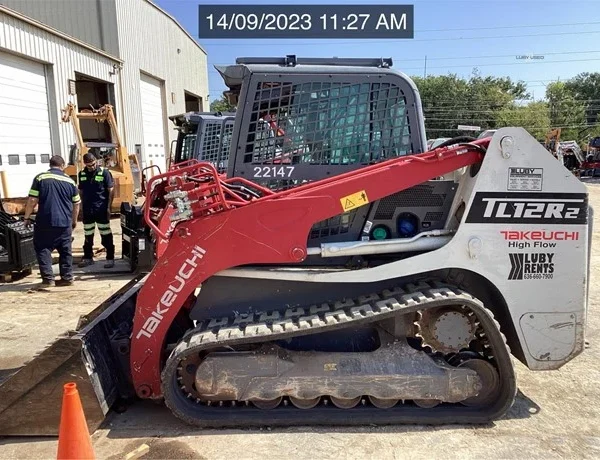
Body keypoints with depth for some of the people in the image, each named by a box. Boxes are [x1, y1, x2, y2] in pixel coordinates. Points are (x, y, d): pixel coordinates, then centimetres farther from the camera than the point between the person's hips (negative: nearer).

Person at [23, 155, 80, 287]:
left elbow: (32, 200, -6)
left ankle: (48, 278, 2)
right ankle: (67, 278, 14)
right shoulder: (70, 181, 7)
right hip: (65, 223, 3)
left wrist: (27, 217, 5)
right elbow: (76, 204, 12)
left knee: (43, 249, 8)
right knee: (65, 251, 12)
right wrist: (74, 220, 24)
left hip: (45, 222, -3)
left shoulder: (40, 178, -2)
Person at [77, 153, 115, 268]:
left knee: (106, 235, 0)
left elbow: (111, 191, -7)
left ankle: (110, 258, 7)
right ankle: (88, 257, 25)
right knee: (88, 235, 14)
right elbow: (81, 191, 15)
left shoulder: (104, 172, -7)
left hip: (101, 209, -5)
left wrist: (108, 207, -11)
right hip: (87, 209, 5)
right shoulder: (82, 174, 7)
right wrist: (82, 205, 10)